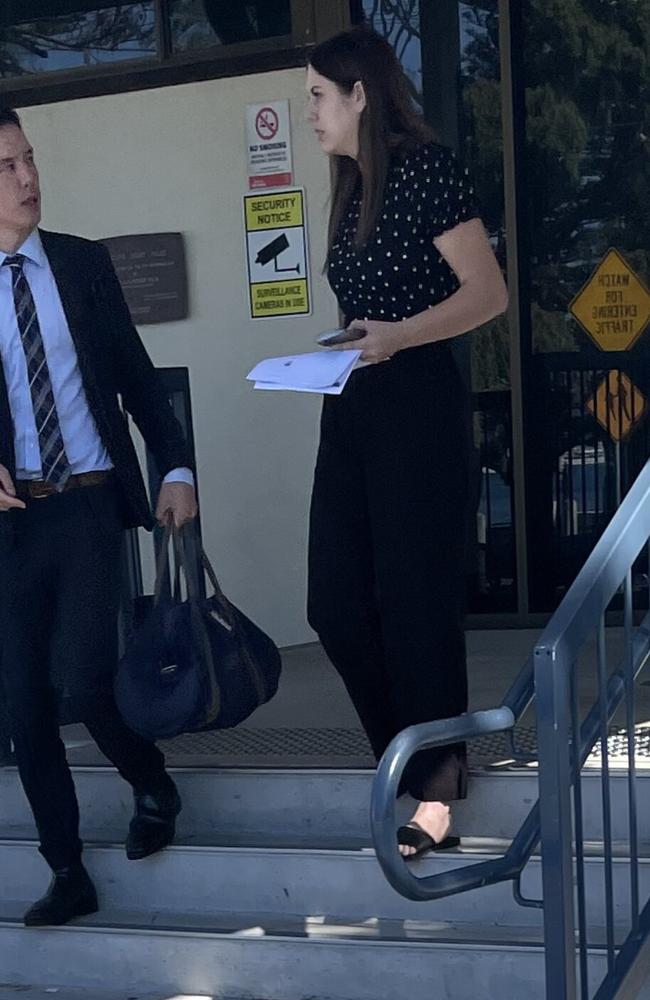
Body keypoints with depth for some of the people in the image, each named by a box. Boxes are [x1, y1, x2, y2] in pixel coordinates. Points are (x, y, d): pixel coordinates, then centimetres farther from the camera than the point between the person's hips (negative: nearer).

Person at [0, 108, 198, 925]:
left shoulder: (83, 263, 2)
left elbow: (135, 374, 8)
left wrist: (175, 467, 1)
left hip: (90, 504, -1)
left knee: (84, 681, -12)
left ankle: (153, 789, 21)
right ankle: (67, 874, 19)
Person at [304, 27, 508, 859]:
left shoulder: (425, 167, -9)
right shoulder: (350, 189, 16)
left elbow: (488, 292, -13)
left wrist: (398, 336, -25)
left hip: (417, 407, -8)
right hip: (350, 409, 8)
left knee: (414, 603, -3)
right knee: (335, 605, 5)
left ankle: (436, 789, 10)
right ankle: (418, 756, 22)